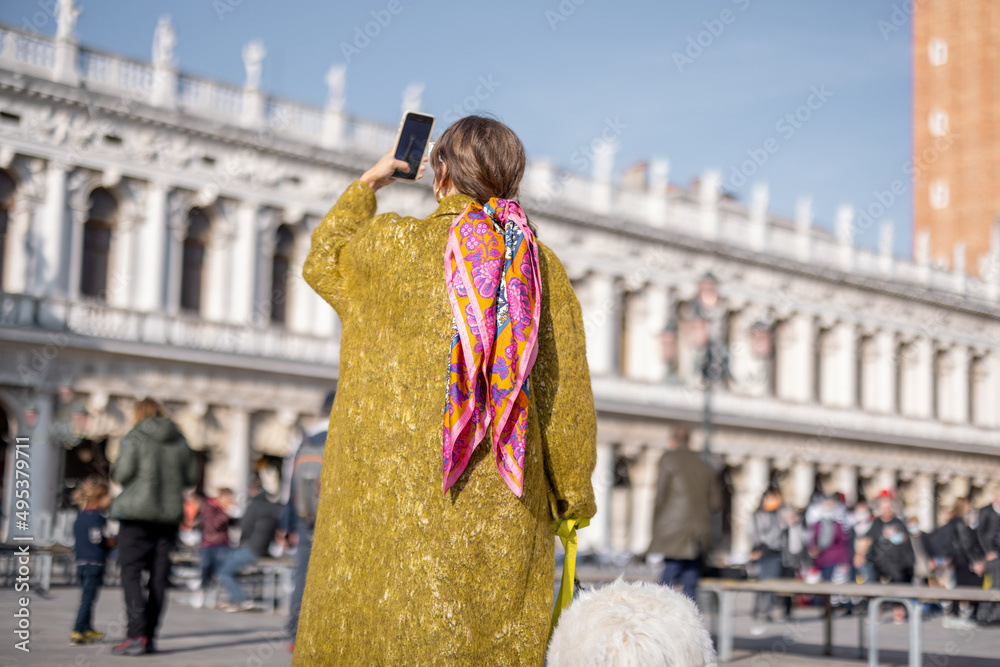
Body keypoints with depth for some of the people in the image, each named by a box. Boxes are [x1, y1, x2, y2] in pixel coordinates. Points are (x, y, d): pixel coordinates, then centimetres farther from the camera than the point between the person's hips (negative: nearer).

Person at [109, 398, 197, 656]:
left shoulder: (134, 437, -5)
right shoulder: (180, 441, 9)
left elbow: (122, 473, -13)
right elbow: (191, 477, 10)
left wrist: (115, 473, 9)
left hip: (138, 514, -5)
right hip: (169, 512, 5)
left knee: (131, 573, -4)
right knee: (158, 577, 8)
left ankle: (137, 635, -15)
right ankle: (150, 636, 10)